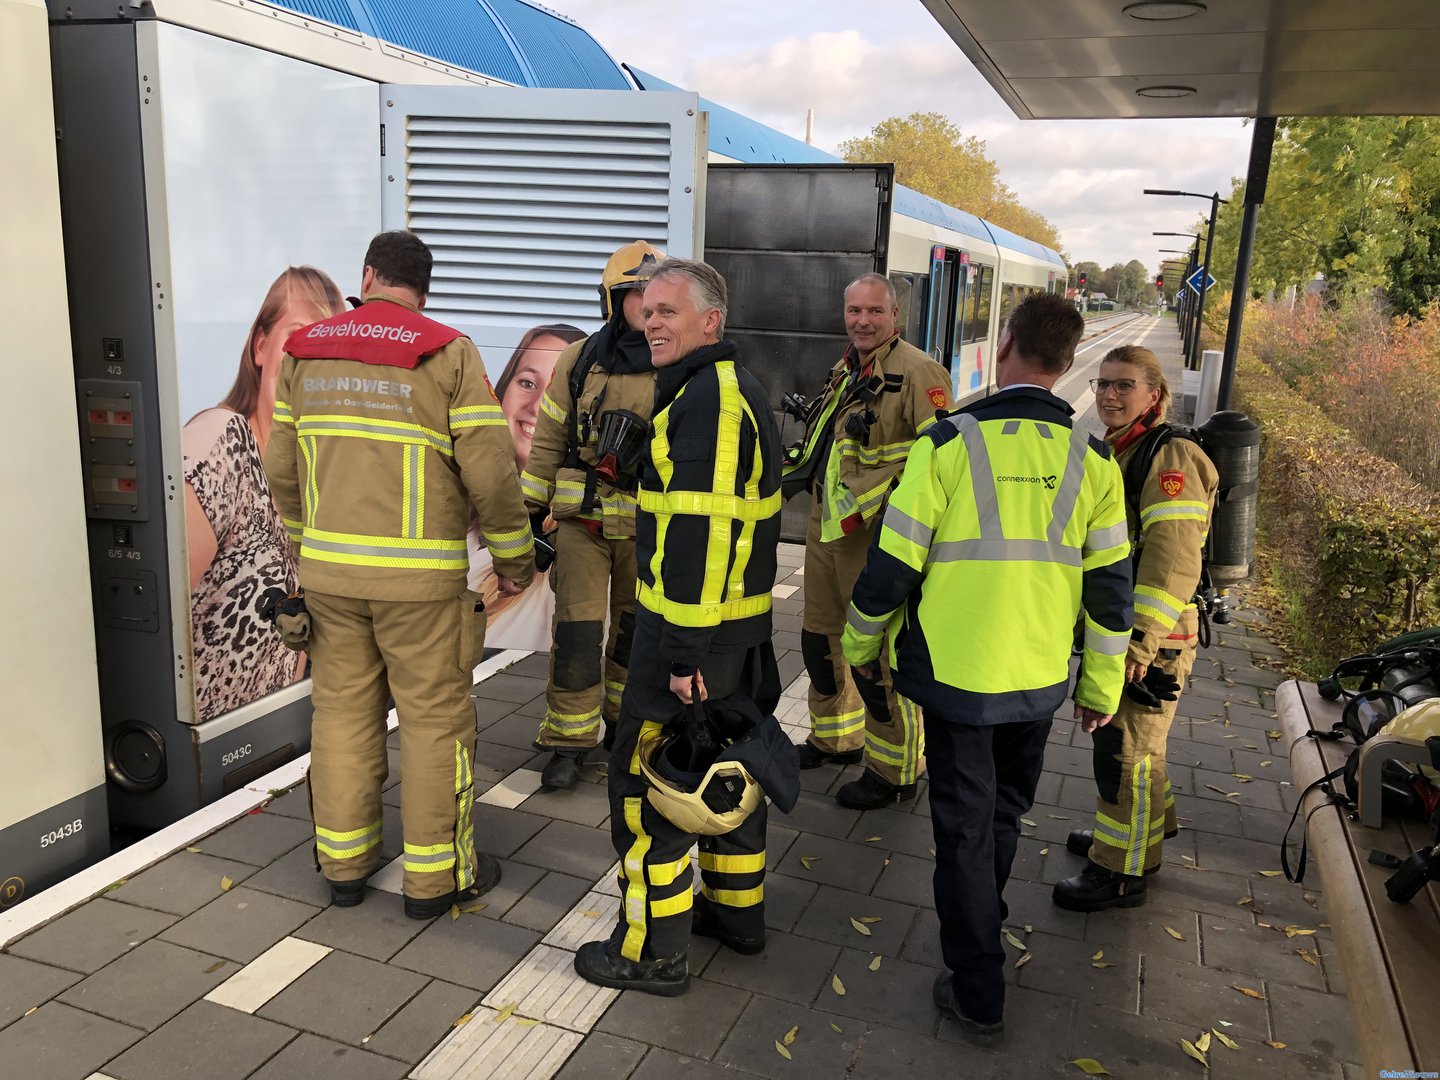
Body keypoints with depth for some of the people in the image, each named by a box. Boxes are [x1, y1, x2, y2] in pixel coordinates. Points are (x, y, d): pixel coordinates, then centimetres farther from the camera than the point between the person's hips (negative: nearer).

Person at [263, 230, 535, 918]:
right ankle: (436, 876, 16)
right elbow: (490, 471, -12)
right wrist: (514, 557, 1)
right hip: (418, 577, -4)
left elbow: (282, 465, 12)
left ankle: (343, 863, 27)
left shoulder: (305, 352, 7)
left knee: (342, 711, 15)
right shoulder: (448, 353, -8)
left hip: (328, 570, 5)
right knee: (435, 719, 6)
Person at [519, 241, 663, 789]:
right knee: (577, 632, -3)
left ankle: (625, 719, 35)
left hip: (649, 523, 1)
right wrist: (528, 513, 2)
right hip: (582, 518, -1)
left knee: (635, 629, 14)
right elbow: (548, 441, 4)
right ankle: (568, 741, 10)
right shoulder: (579, 361, -1)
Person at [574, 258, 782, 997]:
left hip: (692, 628, -11)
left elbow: (701, 532, -26)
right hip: (738, 621, 11)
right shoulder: (735, 388, 14)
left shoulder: (707, 398, -20)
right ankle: (736, 909, 36)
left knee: (646, 778, 0)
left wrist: (685, 650, -26)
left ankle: (654, 950, 11)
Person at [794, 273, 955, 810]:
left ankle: (895, 770, 15)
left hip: (875, 535, -9)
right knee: (820, 637, 20)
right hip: (826, 526, 9)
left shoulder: (917, 373, -15)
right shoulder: (846, 370, 13)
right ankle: (835, 738, 40)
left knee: (877, 654, -2)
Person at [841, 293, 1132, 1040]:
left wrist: (861, 645, 6)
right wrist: (1102, 687, 14)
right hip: (1039, 679, 4)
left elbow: (892, 565, -11)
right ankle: (980, 930, 46)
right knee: (1004, 812, 25)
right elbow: (1109, 590, 2)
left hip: (955, 672, -3)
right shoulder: (1093, 461, -3)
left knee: (964, 828, 11)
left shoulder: (949, 442, -14)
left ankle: (977, 994, 20)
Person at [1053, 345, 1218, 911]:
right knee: (1114, 736, 21)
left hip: (1151, 638, -9)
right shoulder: (1114, 451, 12)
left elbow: (1173, 561, -25)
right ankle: (1137, 832, 41)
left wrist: (1139, 642, -28)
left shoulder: (1170, 460, -18)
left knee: (1127, 751, 0)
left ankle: (1122, 872, 14)